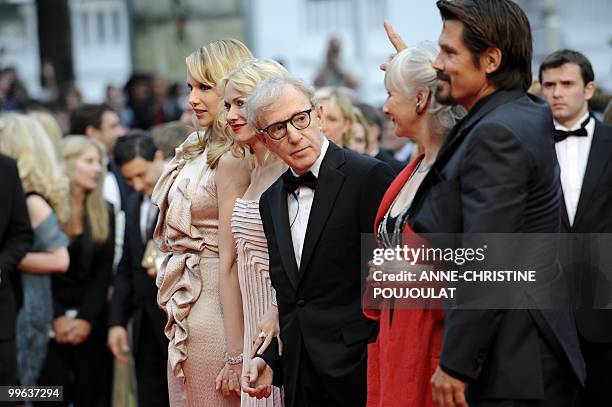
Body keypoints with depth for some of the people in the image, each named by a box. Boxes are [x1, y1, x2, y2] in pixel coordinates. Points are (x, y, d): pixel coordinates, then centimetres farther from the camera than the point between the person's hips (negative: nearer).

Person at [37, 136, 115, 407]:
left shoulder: (104, 212, 9)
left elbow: (104, 272, 4)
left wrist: (87, 319, -7)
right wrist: (57, 317, -13)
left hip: (91, 321, 3)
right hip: (50, 321, -3)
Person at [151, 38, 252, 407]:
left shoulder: (230, 161, -16)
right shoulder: (200, 149, 12)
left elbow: (230, 262, -19)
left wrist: (235, 356, -20)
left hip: (213, 317, -9)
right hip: (187, 314, 9)